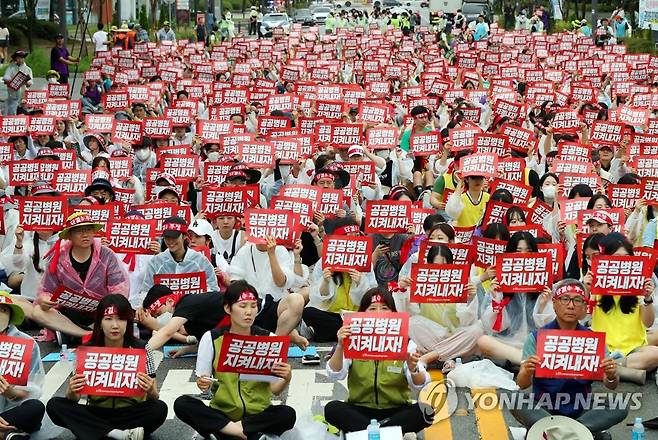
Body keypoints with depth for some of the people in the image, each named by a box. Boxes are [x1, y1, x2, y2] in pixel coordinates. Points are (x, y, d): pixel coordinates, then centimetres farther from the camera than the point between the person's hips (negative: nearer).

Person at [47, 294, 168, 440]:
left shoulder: (142, 349, -8)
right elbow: (73, 399, -3)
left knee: (159, 409, -30)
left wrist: (151, 391, -31)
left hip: (131, 414, -2)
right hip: (96, 414, 2)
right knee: (54, 405, -22)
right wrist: (71, 391, -27)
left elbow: (154, 398, -7)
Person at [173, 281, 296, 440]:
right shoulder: (211, 338, -3)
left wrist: (287, 379, -24)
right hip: (221, 412, 1)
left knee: (288, 414, -30)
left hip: (258, 414, -1)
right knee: (181, 404, -25)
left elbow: (275, 390, -3)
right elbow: (204, 386, 1)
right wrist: (203, 384, -22)